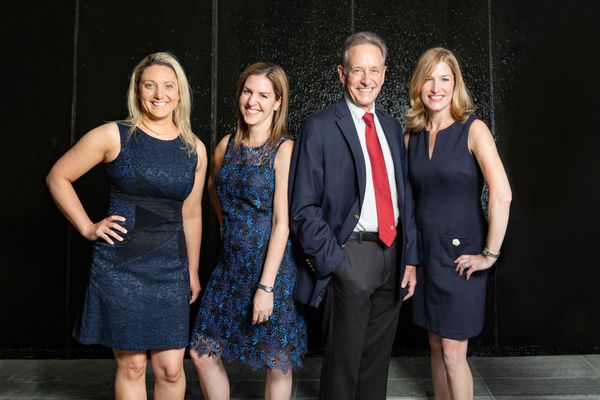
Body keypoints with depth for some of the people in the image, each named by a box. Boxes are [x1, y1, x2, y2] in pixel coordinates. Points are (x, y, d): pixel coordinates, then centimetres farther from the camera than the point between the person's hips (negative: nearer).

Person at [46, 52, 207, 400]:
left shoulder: (194, 149, 5)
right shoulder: (113, 136, -4)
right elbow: (58, 177, 4)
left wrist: (193, 271, 15)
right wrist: (88, 228, -2)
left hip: (170, 268, 3)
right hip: (119, 266, -2)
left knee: (171, 368, 4)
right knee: (131, 365, 8)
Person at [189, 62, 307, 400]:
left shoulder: (284, 149, -11)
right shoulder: (227, 145, 5)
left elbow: (282, 222, -16)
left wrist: (266, 286, -18)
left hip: (272, 267, -5)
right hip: (231, 266, 6)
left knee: (278, 364, 9)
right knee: (203, 352, 10)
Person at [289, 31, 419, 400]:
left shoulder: (392, 127, 11)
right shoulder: (319, 128, -7)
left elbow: (406, 195, 12)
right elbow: (304, 208, -9)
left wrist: (411, 257, 5)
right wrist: (331, 262, -13)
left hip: (393, 253, 5)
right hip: (351, 255, -5)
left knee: (377, 360, 17)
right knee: (344, 361, 8)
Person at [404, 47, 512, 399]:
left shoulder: (473, 129, -10)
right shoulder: (413, 135, 5)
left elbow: (502, 195, -18)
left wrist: (490, 253, -16)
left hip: (460, 254, -5)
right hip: (426, 252, 5)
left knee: (453, 353, 1)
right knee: (436, 346, 15)